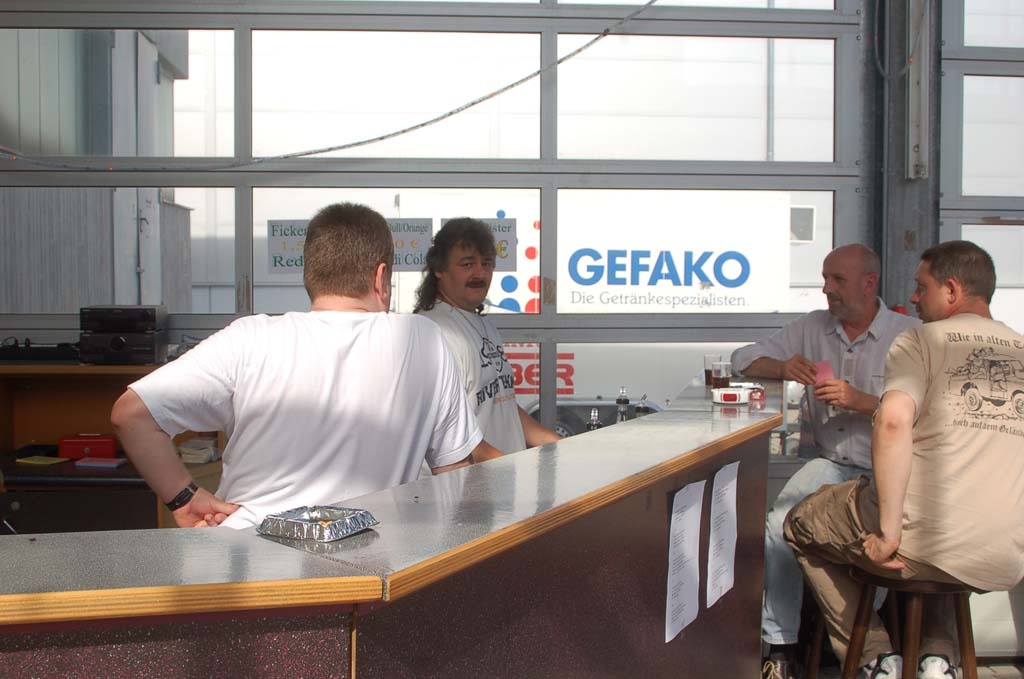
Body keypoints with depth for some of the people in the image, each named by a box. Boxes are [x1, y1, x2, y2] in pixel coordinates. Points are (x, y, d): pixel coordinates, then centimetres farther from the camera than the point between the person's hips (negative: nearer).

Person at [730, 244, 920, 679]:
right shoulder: (812, 327, 10)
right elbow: (743, 359, 13)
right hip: (830, 464, 3)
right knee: (779, 527, -23)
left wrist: (859, 400, -22)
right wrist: (783, 368, -7)